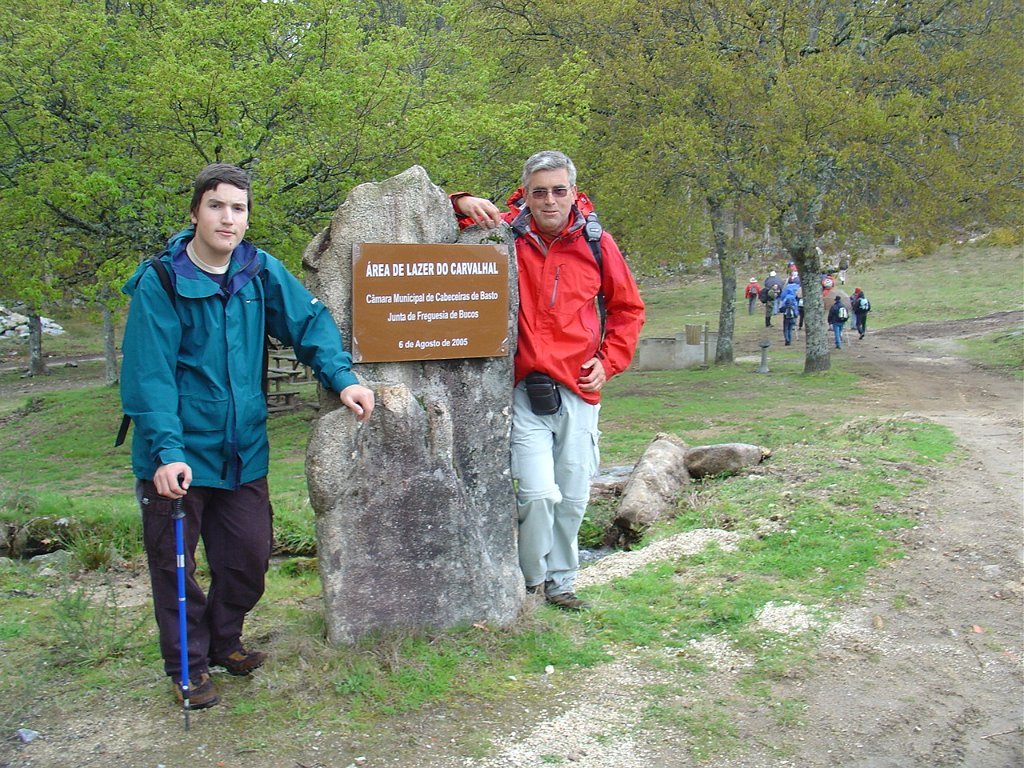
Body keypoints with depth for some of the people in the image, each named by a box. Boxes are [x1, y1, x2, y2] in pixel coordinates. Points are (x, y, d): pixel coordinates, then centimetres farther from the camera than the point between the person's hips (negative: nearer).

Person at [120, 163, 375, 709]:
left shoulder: (262, 271, 0)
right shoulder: (158, 282, -13)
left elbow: (309, 321, 6)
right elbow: (149, 375, -17)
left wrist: (342, 378, -10)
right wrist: (167, 450, -26)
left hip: (243, 452, 5)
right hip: (178, 455, -4)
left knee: (249, 557, 14)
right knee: (174, 564, 8)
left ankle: (224, 642, 39)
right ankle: (187, 664, 27)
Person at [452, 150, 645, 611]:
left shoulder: (597, 244, 3)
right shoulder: (504, 233, -3)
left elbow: (628, 308, 15)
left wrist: (609, 361, 5)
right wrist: (461, 206, -20)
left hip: (580, 390, 3)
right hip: (524, 389, -3)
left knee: (573, 498, 11)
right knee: (538, 493, -13)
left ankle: (560, 581, 30)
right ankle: (533, 580, 13)